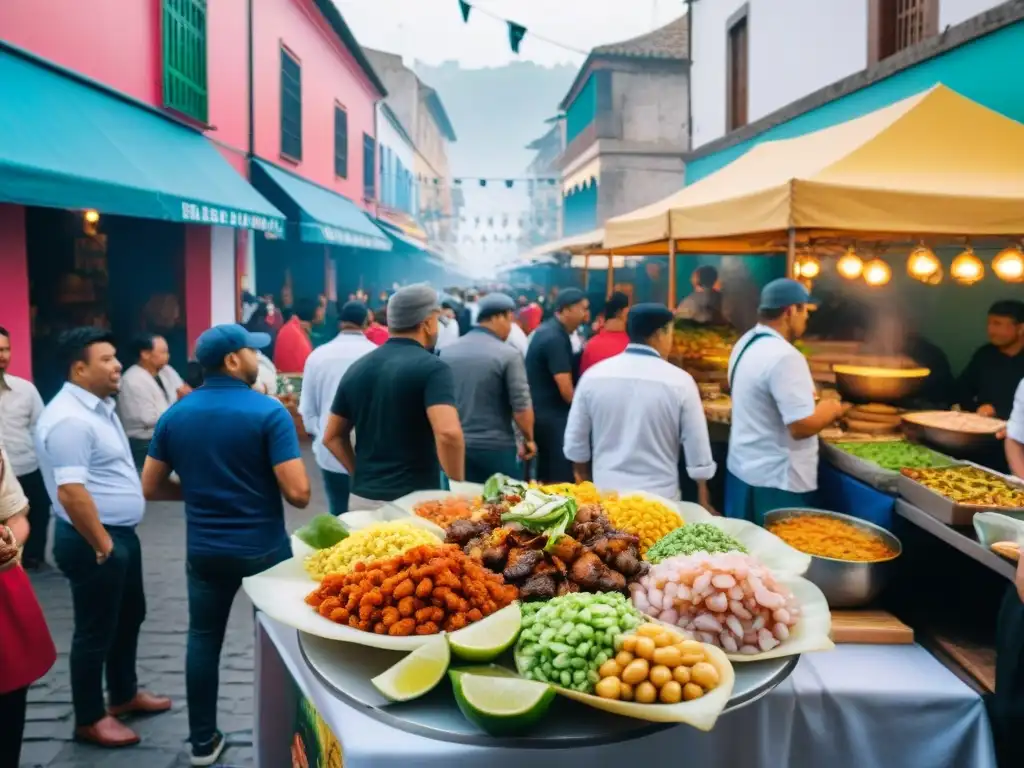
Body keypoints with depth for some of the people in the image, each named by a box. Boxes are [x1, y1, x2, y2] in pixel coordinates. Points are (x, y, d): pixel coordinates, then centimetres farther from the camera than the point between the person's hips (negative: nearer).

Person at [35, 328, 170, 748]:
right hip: (92, 540, -10)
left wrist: (117, 538, 18)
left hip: (121, 532, 10)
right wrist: (102, 546, -21)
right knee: (96, 630, 5)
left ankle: (124, 695, 39)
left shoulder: (99, 406, 9)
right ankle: (89, 719, 22)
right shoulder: (70, 419, -23)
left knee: (130, 617, 22)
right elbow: (71, 493, -28)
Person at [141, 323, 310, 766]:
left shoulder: (174, 415, -1)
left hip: (204, 551, 4)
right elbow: (298, 493, -20)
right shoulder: (268, 412, -16)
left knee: (203, 640, 16)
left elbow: (150, 487, 6)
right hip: (264, 548, -3)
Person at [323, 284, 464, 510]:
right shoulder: (432, 367, -12)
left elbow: (332, 437, 13)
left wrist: (363, 476, 15)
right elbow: (448, 433, -26)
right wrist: (459, 485, -13)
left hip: (363, 497, 6)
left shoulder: (357, 368, 8)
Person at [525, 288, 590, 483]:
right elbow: (566, 391, -21)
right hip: (553, 417, -10)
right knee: (561, 482, -5)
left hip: (543, 414, 10)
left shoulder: (547, 330, 11)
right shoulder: (555, 338, -19)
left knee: (546, 480, 16)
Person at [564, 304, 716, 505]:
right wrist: (703, 499, 7)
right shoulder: (679, 381, -12)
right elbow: (697, 446, -6)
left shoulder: (594, 375, -5)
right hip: (660, 496, -2)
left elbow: (575, 440, 3)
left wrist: (584, 480, 20)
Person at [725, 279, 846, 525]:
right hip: (774, 482, -9)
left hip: (743, 471, 9)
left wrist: (816, 409, 18)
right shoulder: (784, 357, -24)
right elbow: (801, 426, -26)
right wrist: (830, 410, -7)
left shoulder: (746, 344, 6)